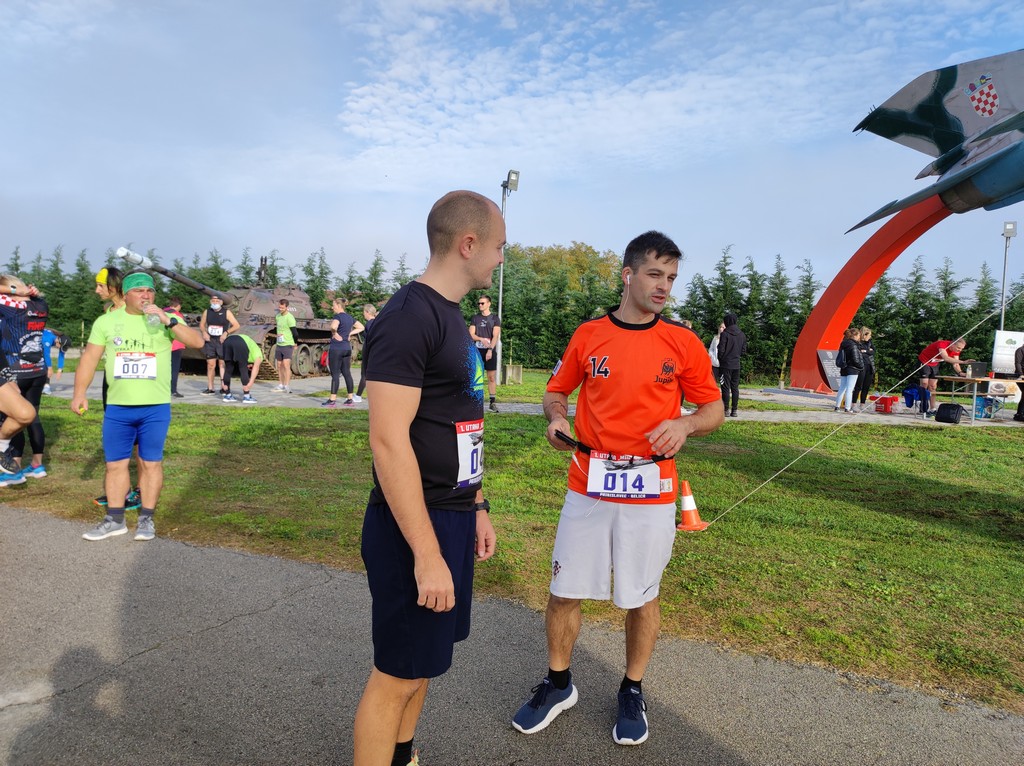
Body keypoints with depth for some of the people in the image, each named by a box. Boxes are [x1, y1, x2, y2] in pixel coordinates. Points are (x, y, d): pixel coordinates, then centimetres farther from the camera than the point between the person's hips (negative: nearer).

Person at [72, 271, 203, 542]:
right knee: (115, 463, 8)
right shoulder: (106, 321, 5)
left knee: (151, 463, 4)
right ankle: (115, 519, 19)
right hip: (117, 407, 2)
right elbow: (89, 358, 7)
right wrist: (79, 394, 0)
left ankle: (146, 519, 14)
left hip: (156, 407, -2)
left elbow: (197, 342, -11)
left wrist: (169, 321, -20)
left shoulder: (166, 320, 0)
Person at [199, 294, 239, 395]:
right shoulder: (207, 312, 7)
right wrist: (204, 332, -3)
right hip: (210, 341, 3)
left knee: (222, 364, -3)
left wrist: (226, 332, -18)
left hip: (222, 341, -3)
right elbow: (201, 325, 17)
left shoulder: (226, 312, -3)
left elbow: (237, 325, -6)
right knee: (210, 365, 5)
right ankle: (210, 388, 11)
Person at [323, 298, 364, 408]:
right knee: (347, 373, 10)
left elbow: (333, 326, -33)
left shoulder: (338, 316, -11)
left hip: (336, 348, -7)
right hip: (347, 348, 8)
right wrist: (350, 333, 12)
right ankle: (350, 398, 13)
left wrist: (335, 334, -15)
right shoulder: (349, 317, 12)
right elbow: (361, 327, 22)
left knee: (335, 374, -5)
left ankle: (332, 400, -4)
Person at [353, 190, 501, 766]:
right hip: (416, 525, -9)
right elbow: (389, 442, -24)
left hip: (453, 517, 9)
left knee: (424, 658, 22)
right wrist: (428, 554, -23)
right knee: (398, 674, 6)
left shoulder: (451, 317, 11)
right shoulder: (408, 319, -19)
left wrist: (477, 507, 18)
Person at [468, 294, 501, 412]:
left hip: (490, 351, -2)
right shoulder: (475, 318, 12)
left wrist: (490, 349, -16)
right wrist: (481, 339, -13)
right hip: (477, 350, 2)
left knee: (492, 377, -3)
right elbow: (471, 334, 6)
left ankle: (492, 402, 1)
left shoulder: (495, 318, 4)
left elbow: (495, 336, -4)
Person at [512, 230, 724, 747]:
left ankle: (632, 693, 35)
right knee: (564, 590, 9)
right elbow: (557, 390, 13)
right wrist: (556, 417, -9)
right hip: (587, 488, 1)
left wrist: (684, 424, -15)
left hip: (651, 493, -1)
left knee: (641, 597, 12)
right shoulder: (588, 335, 2)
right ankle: (558, 684, 33)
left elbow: (714, 409, 5)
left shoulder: (683, 343, -1)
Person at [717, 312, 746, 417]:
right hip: (736, 365, 5)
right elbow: (744, 350, 9)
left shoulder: (725, 334, -12)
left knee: (726, 387, -1)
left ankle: (726, 410, -2)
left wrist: (720, 360, 5)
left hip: (726, 365, -5)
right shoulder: (742, 335, 5)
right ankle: (734, 410, 9)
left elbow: (721, 350, -12)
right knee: (735, 388, 9)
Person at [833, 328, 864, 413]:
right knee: (849, 389, -5)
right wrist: (861, 367, -2)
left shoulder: (843, 344, 8)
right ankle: (847, 408, -5)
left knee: (842, 388, 13)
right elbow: (856, 359, -15)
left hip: (844, 369, 7)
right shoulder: (854, 345, -15)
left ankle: (837, 406, 17)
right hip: (852, 370, -7)